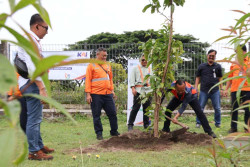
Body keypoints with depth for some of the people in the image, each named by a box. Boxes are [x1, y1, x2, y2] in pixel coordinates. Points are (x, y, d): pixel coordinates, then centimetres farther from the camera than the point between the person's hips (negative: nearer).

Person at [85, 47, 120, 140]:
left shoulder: (108, 65, 16)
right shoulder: (92, 65, 0)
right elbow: (88, 80, -3)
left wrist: (112, 90, 16)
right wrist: (88, 94, -9)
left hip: (108, 94, 5)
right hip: (96, 95, -5)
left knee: (112, 113, 6)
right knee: (96, 115, 2)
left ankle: (114, 131, 20)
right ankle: (99, 133, 12)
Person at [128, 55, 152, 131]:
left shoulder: (150, 69, 19)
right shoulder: (136, 68, 11)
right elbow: (131, 79, 4)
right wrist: (133, 88, -10)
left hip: (148, 90, 3)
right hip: (138, 90, -3)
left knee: (146, 108, 5)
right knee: (135, 108, -8)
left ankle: (146, 124, 13)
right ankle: (130, 125, -4)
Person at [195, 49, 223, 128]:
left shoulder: (218, 66, 9)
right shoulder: (201, 66, 7)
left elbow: (220, 78, 13)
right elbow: (198, 78, 11)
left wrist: (221, 89, 8)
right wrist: (196, 88, 3)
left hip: (215, 91, 1)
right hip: (204, 91, 0)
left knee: (217, 108, 4)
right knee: (200, 108, 2)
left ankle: (217, 123, 19)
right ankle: (198, 123, 14)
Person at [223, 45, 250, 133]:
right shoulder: (234, 63, 14)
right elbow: (230, 77, 17)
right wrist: (226, 89, 13)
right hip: (235, 89, 3)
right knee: (234, 109, 5)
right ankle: (233, 128, 12)